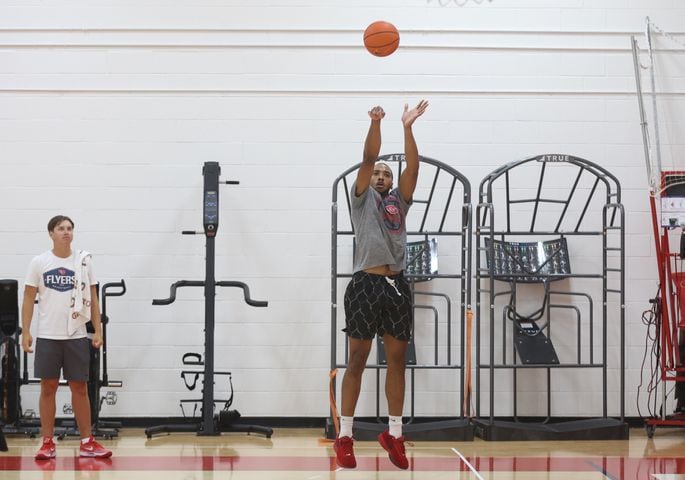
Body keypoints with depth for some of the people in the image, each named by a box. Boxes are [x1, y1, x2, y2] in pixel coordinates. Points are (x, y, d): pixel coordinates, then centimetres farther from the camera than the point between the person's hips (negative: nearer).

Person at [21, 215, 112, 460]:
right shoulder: (39, 262, 1)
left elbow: (92, 298, 7)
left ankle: (87, 443, 9)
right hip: (47, 336, -1)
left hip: (77, 336, 1)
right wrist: (25, 332, -4)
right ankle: (47, 443, 9)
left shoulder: (84, 261, 4)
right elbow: (29, 298, 3)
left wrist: (98, 330, 0)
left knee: (79, 387, 3)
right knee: (48, 387, 3)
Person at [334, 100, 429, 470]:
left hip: (397, 285, 4)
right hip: (366, 284, -4)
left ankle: (394, 435, 15)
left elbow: (413, 166, 4)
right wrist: (375, 124, -16)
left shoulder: (399, 201, 18)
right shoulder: (362, 197, 11)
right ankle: (345, 436, 4)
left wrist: (408, 127, -6)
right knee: (357, 361, -1)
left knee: (397, 360, 6)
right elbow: (368, 158, -3)